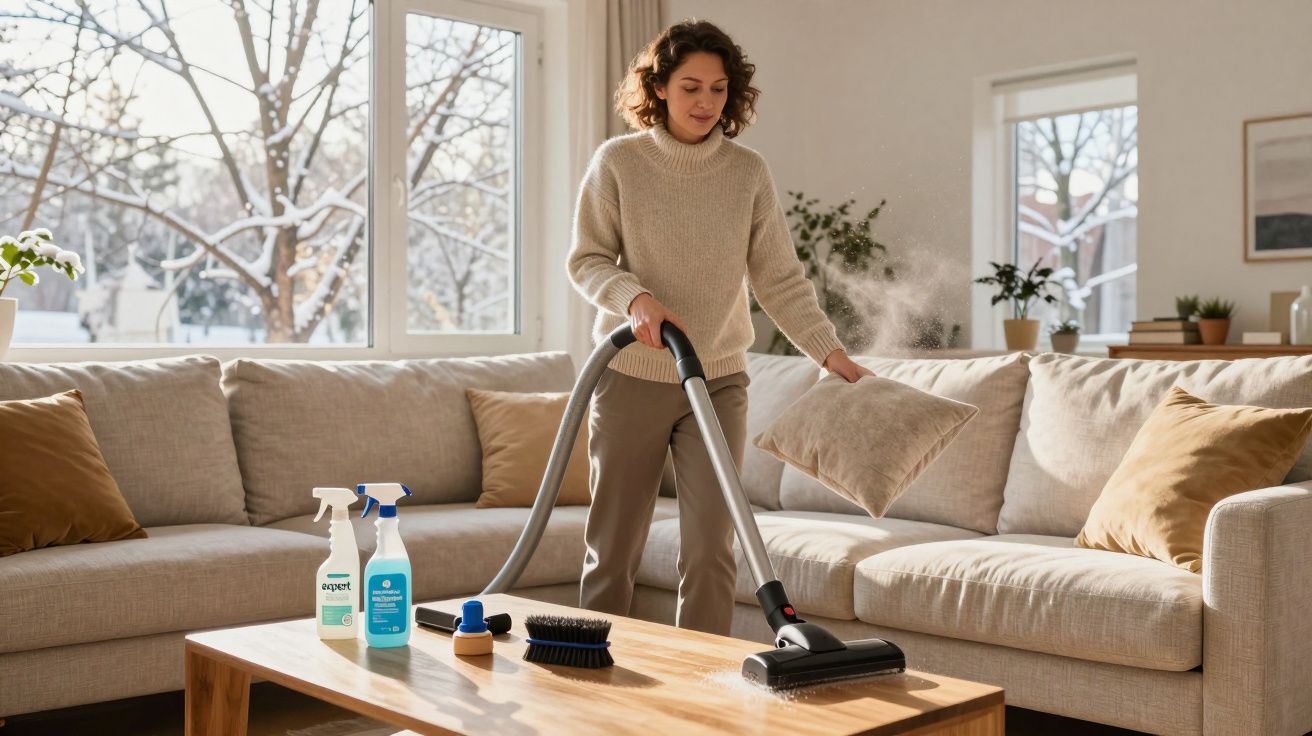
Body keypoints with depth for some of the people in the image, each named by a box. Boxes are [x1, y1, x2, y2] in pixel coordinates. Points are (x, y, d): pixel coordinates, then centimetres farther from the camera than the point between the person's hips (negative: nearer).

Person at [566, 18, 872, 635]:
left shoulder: (749, 173, 2)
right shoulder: (617, 162, -3)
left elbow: (779, 277, 2)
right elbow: (586, 260, -1)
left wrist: (829, 350, -9)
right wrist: (635, 297, -21)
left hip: (719, 381, 2)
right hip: (631, 378, -1)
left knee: (710, 551, 0)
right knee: (612, 549, 6)